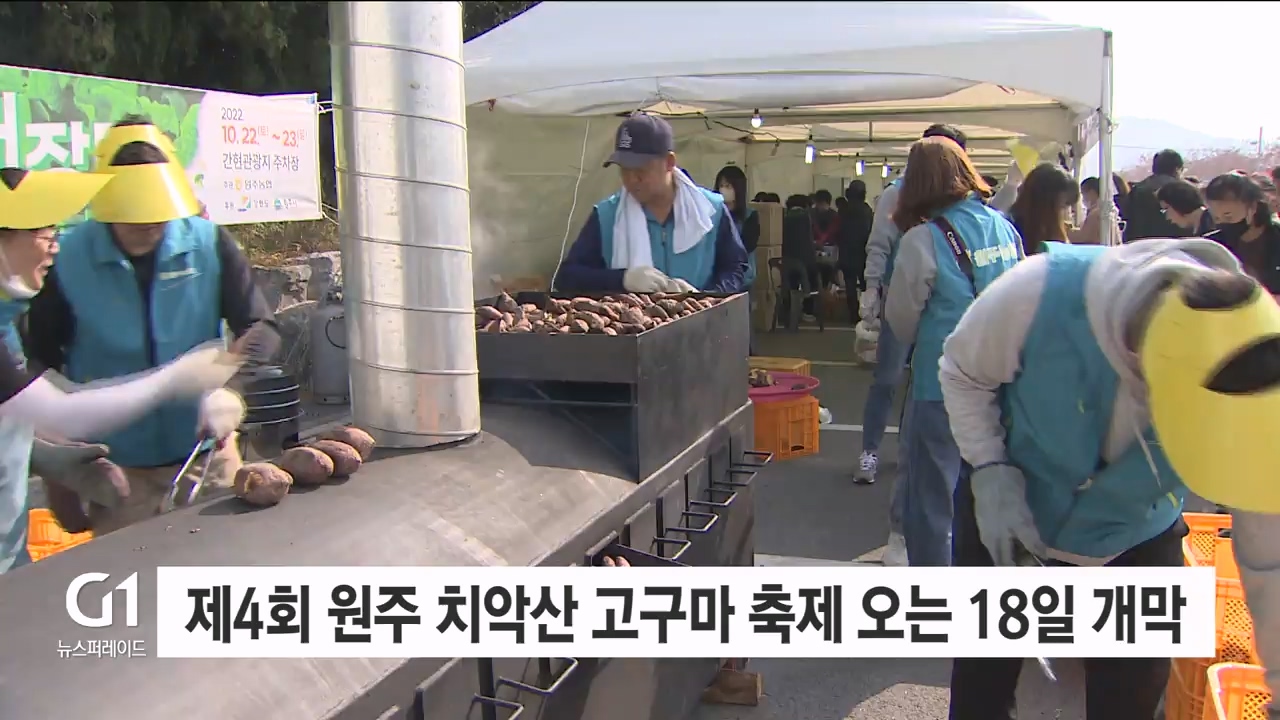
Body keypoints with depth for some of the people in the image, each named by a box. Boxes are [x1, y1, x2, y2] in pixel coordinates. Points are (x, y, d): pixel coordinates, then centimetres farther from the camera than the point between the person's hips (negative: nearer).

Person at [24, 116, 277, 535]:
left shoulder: (209, 244, -10)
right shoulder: (69, 258, -11)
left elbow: (262, 329, -10)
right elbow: (42, 356, 0)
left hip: (205, 447, 1)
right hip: (116, 463, -1)